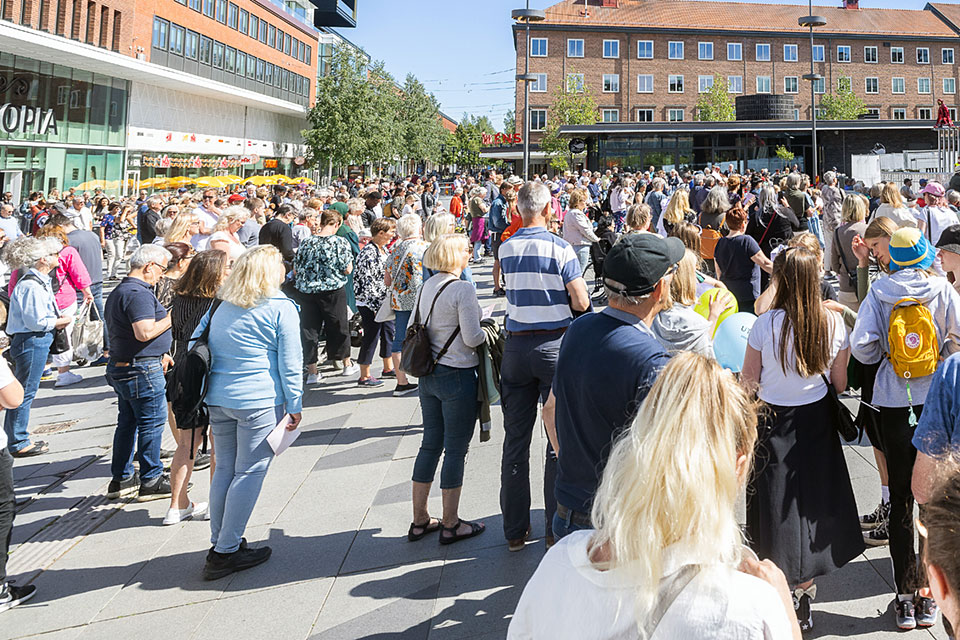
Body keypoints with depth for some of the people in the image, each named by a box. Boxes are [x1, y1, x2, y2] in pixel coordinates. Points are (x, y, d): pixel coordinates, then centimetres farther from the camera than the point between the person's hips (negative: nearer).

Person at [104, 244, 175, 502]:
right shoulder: (138, 293, -18)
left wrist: (159, 354, 26)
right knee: (152, 423, -1)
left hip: (121, 366, 10)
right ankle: (150, 482, 7)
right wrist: (172, 318, -15)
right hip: (142, 371, -10)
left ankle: (121, 479, 24)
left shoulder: (119, 291, 17)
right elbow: (144, 332, -28)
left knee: (127, 423, 17)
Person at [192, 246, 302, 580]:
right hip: (259, 402, -6)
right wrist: (294, 406, 0)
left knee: (224, 469, 14)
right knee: (249, 472, 1)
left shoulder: (219, 307, 12)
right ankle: (225, 553, 3)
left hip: (218, 399, 6)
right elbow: (290, 362, -6)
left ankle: (219, 544, 20)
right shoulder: (282, 308, -5)